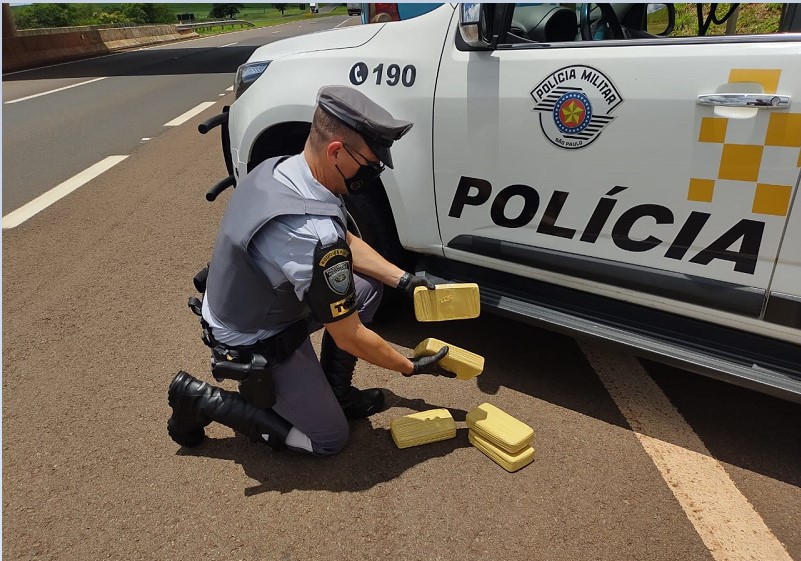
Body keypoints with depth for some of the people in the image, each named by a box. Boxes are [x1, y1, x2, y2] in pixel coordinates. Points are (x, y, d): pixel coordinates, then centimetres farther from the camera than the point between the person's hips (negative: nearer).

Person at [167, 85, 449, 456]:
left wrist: (403, 279, -2)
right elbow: (349, 337, -25)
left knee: (368, 286, 6)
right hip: (256, 347, -8)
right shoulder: (313, 235, -38)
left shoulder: (278, 169, -10)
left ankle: (336, 392, 17)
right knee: (329, 439, 7)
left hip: (240, 312, 8)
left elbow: (346, 244, 5)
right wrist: (411, 367, -9)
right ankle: (201, 400, 7)